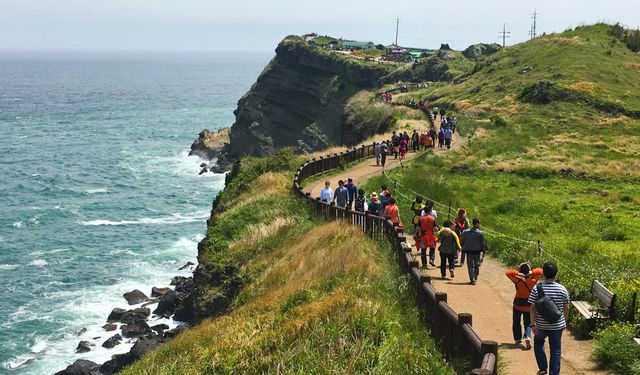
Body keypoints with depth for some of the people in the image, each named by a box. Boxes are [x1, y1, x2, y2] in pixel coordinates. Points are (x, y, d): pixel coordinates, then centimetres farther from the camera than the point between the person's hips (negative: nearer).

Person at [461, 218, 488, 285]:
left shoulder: (466, 232, -1)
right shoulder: (480, 233, -9)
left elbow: (463, 242, 5)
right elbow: (483, 243, -7)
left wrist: (463, 250, 15)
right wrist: (484, 252, 1)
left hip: (469, 251, 1)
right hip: (477, 251, -1)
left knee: (470, 266, 4)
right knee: (477, 265, 18)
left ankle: (472, 280, -4)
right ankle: (475, 277, 30)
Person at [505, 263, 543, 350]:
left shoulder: (518, 280, -19)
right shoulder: (533, 280, -14)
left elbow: (507, 272, -19)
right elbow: (540, 271, -4)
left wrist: (518, 273, -26)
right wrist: (531, 272, -19)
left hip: (518, 304, -1)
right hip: (528, 304, 1)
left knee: (516, 322, 16)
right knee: (528, 323, 11)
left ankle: (518, 339, 18)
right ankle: (527, 337, -11)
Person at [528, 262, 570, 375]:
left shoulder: (537, 288, -13)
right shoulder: (562, 289, -8)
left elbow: (533, 308, -12)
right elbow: (566, 308, -1)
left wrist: (533, 324, -5)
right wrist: (565, 322, 14)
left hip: (541, 325, -1)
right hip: (557, 326, 1)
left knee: (538, 343, 25)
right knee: (555, 351, 12)